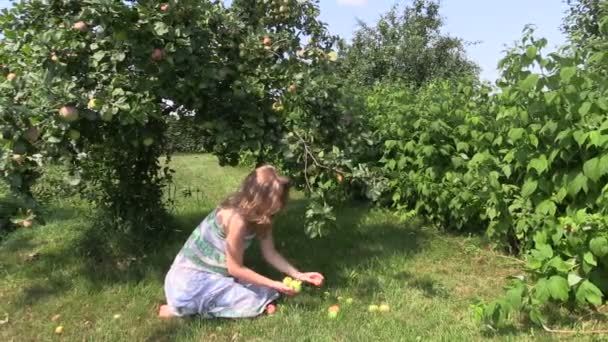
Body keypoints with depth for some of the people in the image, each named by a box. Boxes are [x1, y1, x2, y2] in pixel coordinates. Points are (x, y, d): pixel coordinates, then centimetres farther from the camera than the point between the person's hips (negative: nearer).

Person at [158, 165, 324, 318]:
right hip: (193, 279, -9)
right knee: (253, 303, -14)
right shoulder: (236, 218, -30)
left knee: (266, 292, 4)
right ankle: (183, 308, -3)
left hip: (216, 273, 9)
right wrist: (273, 284, -16)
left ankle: (201, 303, 10)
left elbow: (270, 254, 5)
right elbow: (235, 268, -21)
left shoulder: (260, 217, -4)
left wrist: (298, 275, -3)